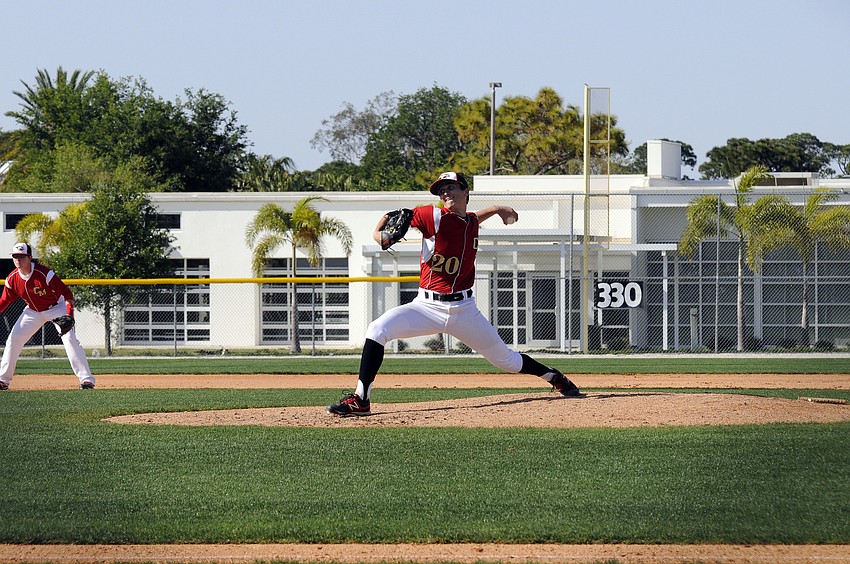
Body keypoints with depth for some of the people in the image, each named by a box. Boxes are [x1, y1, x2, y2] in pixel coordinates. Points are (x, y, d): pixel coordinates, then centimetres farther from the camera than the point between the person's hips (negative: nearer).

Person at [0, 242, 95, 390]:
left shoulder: (44, 273, -31)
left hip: (56, 307, -5)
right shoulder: (12, 279, -14)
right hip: (33, 311, 5)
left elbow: (66, 292, -28)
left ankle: (86, 378, -19)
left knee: (69, 338, -21)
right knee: (13, 339, -1)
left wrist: (69, 315, -39)